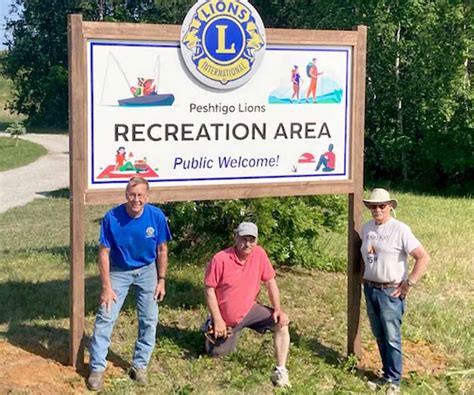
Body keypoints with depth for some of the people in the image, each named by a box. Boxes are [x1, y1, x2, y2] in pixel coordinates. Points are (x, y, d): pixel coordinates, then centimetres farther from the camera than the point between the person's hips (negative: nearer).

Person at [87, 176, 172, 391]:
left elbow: (162, 250, -5)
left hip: (147, 270, 2)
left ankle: (139, 365, 19)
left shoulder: (156, 216, -18)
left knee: (149, 320, 3)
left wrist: (161, 280, -3)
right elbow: (104, 253, -15)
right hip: (119, 271, -1)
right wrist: (106, 287, -15)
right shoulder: (112, 217, -23)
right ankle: (97, 368, 5)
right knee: (105, 317, -6)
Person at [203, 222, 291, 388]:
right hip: (226, 317, -3)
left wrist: (278, 310, -11)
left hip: (249, 310, 3)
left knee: (281, 323, -17)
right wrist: (218, 320, -18)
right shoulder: (220, 259, -23)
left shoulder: (259, 254, -12)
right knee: (216, 353, 6)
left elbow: (270, 282, -3)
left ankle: (280, 371, -12)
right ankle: (212, 327, 37)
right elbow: (209, 290, -16)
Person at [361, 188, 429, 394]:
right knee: (379, 336, 15)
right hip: (370, 289, 6)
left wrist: (408, 284, -15)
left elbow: (423, 258, -16)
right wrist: (365, 278, 11)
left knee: (392, 338, 0)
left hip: (391, 292, -6)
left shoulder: (400, 230, -14)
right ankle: (387, 375, 28)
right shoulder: (367, 228, 5)